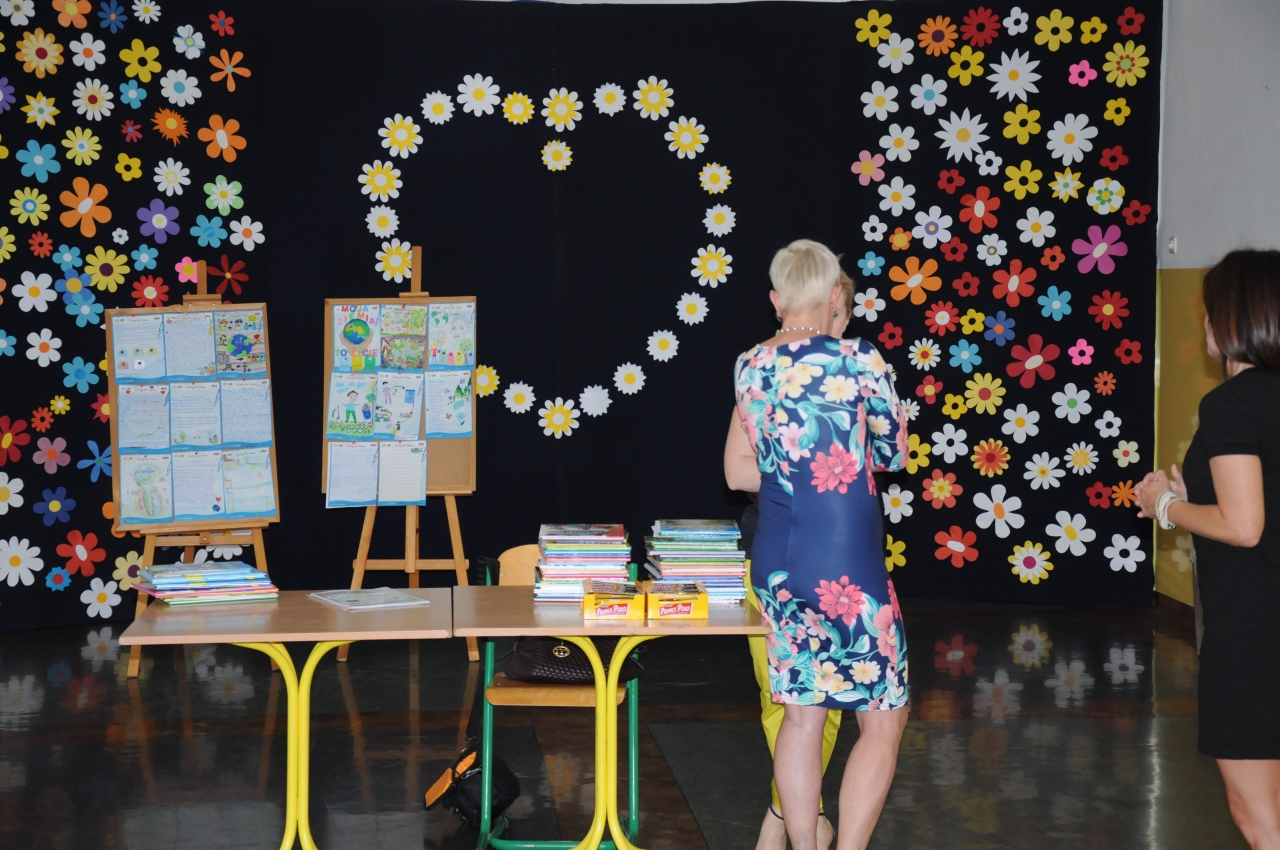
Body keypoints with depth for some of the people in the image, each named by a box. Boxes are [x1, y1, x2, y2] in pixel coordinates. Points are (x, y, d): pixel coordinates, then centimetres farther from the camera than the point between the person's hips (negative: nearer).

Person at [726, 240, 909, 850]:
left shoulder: (751, 367, 3)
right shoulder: (860, 362, -10)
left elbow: (739, 471, 9)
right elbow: (894, 455, 2)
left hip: (777, 563, 6)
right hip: (847, 566, -5)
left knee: (802, 715, 14)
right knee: (884, 720, 5)